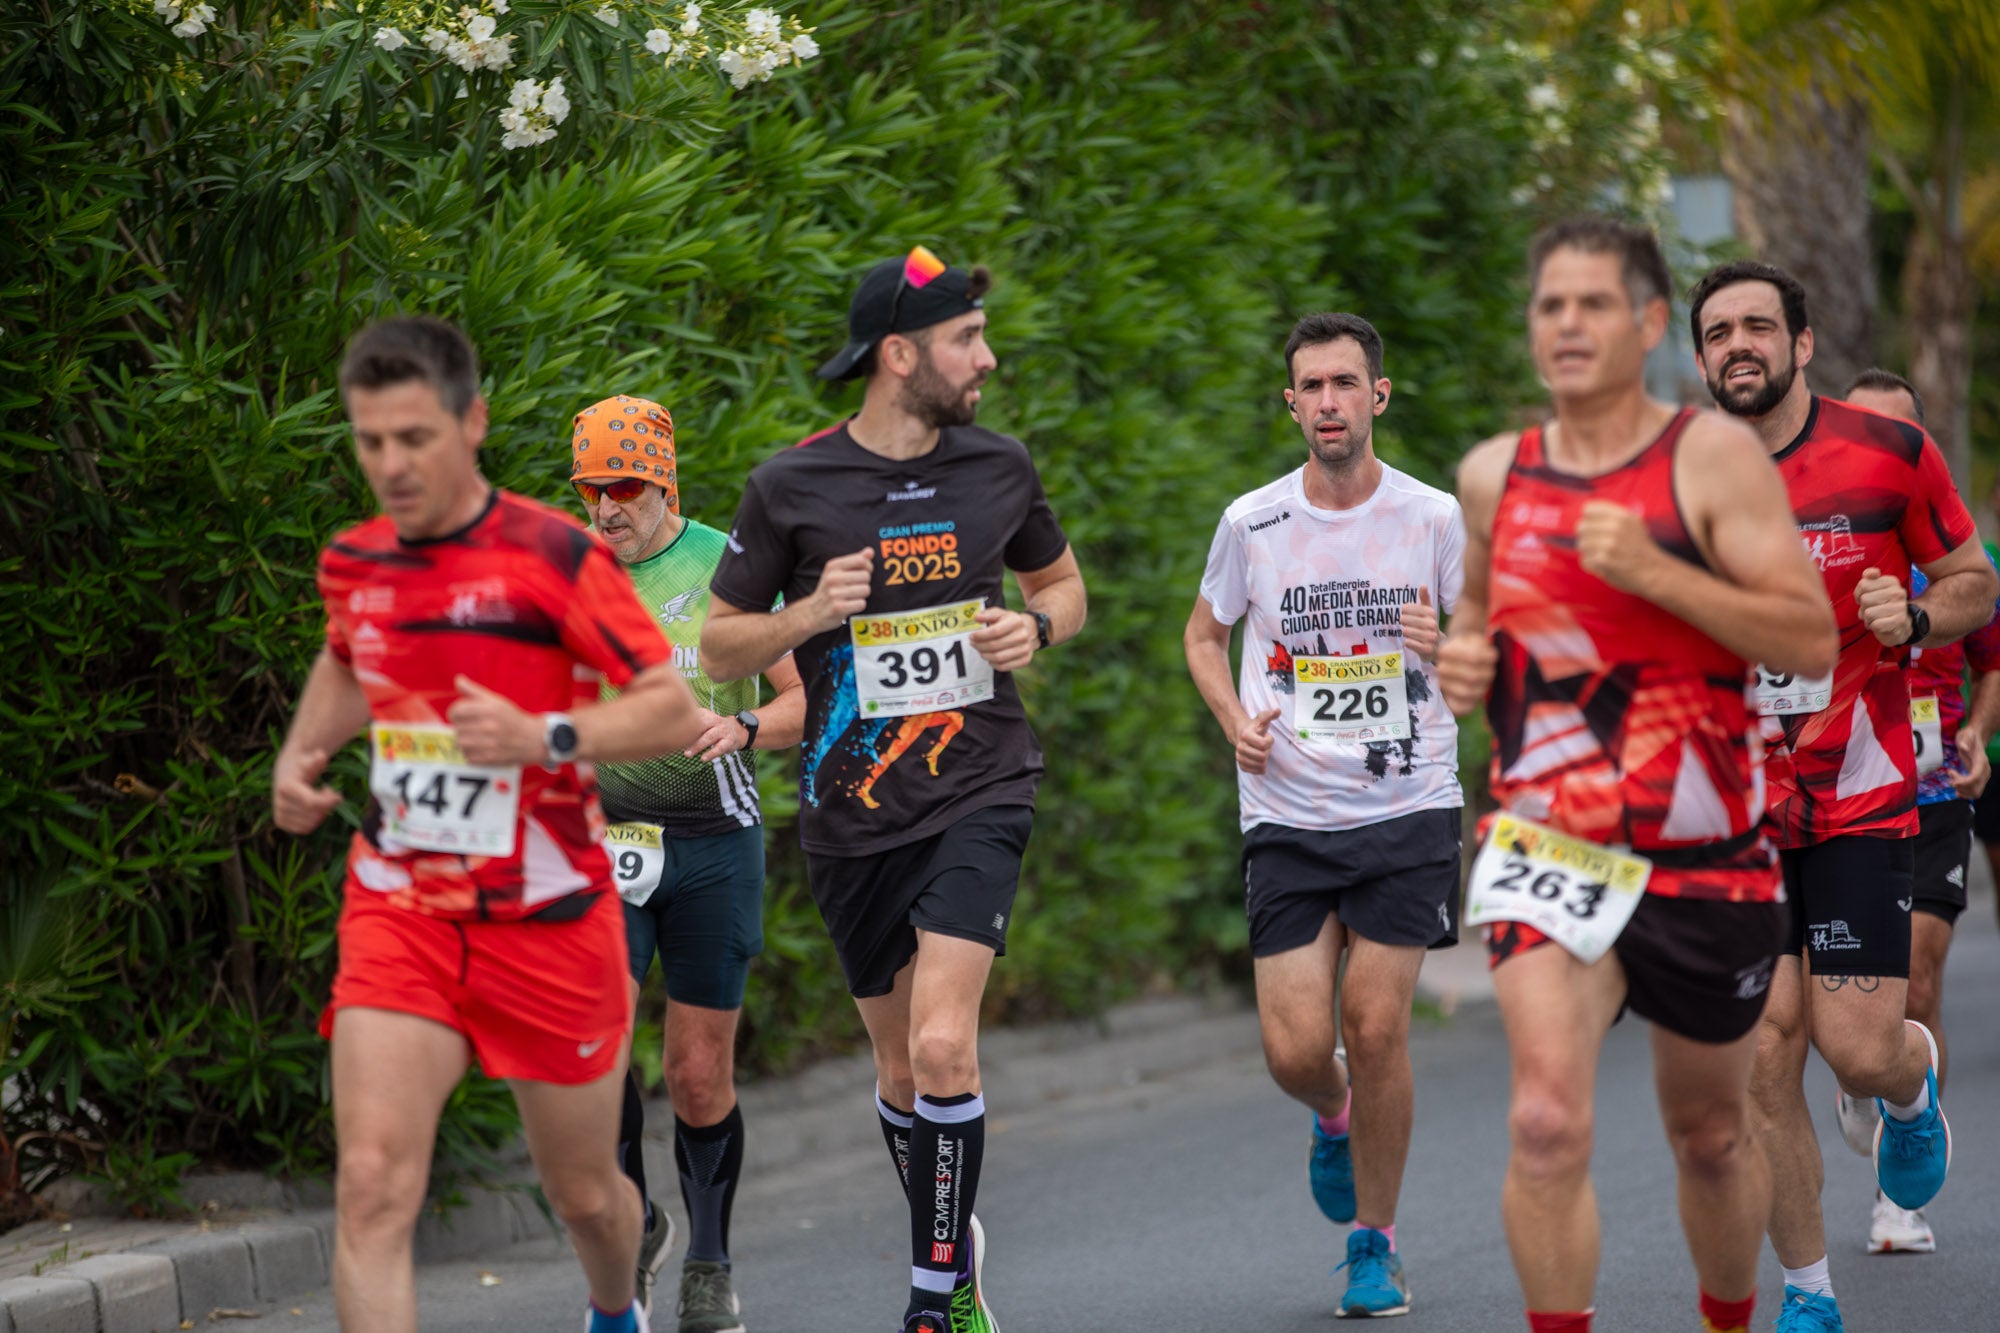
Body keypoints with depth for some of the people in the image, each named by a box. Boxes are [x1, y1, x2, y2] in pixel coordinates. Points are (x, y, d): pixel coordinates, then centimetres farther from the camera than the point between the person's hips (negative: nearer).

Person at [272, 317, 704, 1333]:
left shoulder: (555, 557, -12)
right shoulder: (351, 564, 5)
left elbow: (675, 713, -12)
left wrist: (545, 737, -26)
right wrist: (300, 754, 11)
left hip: (546, 920, -3)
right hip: (397, 909, 3)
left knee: (582, 1192, 16)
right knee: (372, 1186, -17)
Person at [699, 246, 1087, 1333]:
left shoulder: (999, 469, 3)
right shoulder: (791, 488, -5)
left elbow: (1061, 582, 21)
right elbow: (719, 645, 2)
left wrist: (1036, 626, -2)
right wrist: (808, 613, -17)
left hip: (979, 793, -1)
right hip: (852, 810, 1)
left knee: (943, 1044, -18)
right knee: (899, 1061, 11)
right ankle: (952, 1238, 36)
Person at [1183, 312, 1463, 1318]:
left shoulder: (1434, 518, -2)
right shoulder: (1251, 523, 1)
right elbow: (1205, 634, 18)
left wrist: (1448, 650, -15)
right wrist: (1234, 719, -1)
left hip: (1407, 814, -1)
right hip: (1287, 819, 1)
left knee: (1376, 1028, -8)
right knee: (1295, 1050, -6)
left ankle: (1375, 1242, 12)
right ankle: (1335, 1118, 32)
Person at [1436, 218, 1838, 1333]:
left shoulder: (1714, 457, -7)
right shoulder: (1494, 476, 6)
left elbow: (1814, 642, -14)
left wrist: (1653, 572, -23)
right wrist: (1462, 657, 4)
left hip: (1705, 856, -1)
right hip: (1545, 844, 1)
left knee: (1710, 1134, 16)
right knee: (1547, 1122, -21)